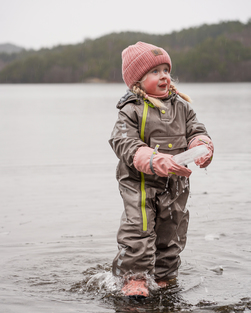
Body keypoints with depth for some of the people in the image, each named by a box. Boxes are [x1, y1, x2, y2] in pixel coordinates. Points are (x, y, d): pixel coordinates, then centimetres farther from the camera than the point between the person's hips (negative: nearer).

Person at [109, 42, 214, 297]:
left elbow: (196, 132, 6)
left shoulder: (181, 106, 4)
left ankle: (165, 277, 32)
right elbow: (124, 144, -20)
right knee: (137, 231, -12)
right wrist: (157, 161, -34)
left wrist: (203, 148, -19)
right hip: (139, 183, -5)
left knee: (171, 234, 15)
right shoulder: (131, 111, -12)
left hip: (175, 184, 5)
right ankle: (134, 279, 1)